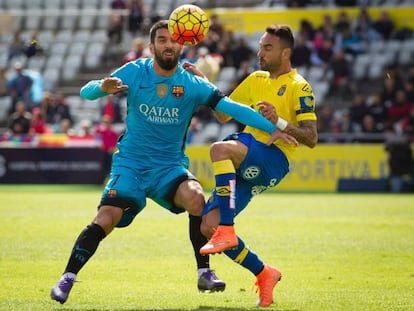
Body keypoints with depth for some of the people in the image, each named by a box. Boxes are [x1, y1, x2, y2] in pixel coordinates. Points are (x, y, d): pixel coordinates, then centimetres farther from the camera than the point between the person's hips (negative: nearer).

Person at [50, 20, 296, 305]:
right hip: (130, 163, 0)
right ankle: (67, 279, -3)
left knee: (196, 199, -29)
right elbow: (85, 92, -7)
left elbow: (231, 107, -15)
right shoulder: (134, 72, -6)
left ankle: (205, 273, -14)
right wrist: (102, 87, -31)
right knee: (105, 220, -19)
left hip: (170, 166, 0)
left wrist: (272, 128, -25)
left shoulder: (191, 83, -7)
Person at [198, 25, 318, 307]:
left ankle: (227, 232, -34)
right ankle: (264, 274, 11)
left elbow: (311, 139, -8)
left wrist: (279, 122, -21)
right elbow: (224, 115, 25)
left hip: (274, 159, -7)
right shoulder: (256, 80, 21)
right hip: (246, 162, 8)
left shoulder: (299, 87, -1)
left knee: (220, 149, -36)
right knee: (209, 226, -6)